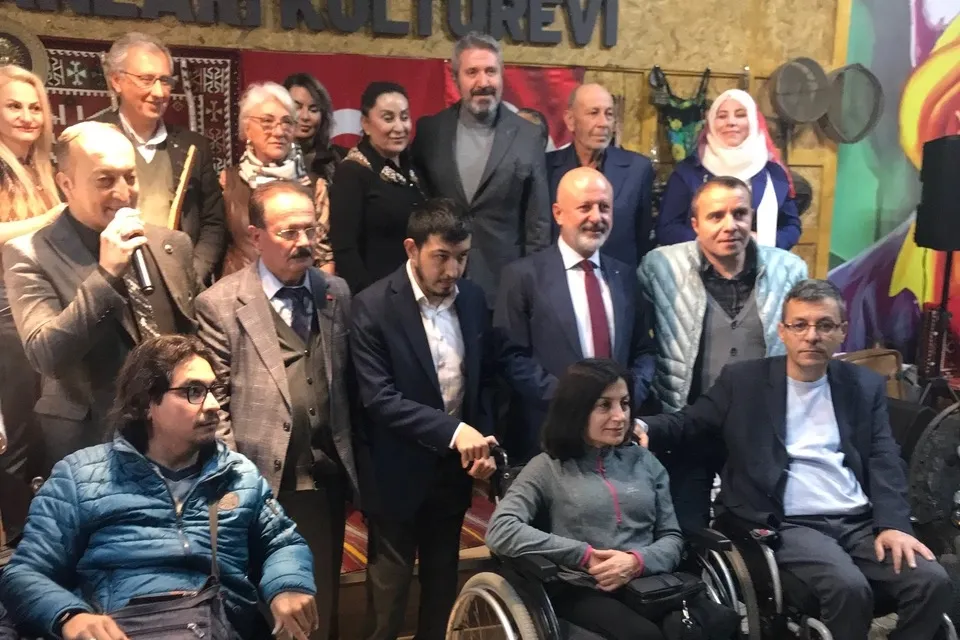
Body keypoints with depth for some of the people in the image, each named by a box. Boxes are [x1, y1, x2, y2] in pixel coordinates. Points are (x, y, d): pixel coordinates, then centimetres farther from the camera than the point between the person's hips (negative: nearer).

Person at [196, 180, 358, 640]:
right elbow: (214, 403, -7)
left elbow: (347, 383, 11)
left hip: (327, 480, 4)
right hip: (261, 483, -4)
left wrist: (352, 461, 8)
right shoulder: (220, 304, -7)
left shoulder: (336, 293, 7)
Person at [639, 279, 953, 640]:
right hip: (790, 525, -4)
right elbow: (688, 422, 5)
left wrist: (892, 524, -10)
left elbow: (885, 461, 7)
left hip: (861, 523, 4)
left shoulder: (865, 385, 13)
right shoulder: (742, 380, 5)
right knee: (849, 588, -30)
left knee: (933, 581, -18)